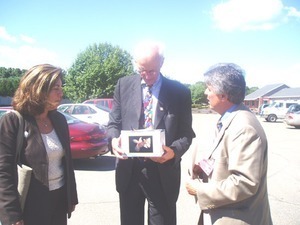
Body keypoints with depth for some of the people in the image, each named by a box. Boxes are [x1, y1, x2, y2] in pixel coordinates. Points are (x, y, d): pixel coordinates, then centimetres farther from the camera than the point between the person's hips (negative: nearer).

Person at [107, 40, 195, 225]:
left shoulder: (180, 91, -3)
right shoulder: (124, 85, 2)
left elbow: (186, 133, -1)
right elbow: (114, 123, 5)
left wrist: (174, 151, -22)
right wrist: (114, 139, -17)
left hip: (163, 173, -2)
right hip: (129, 171, 2)